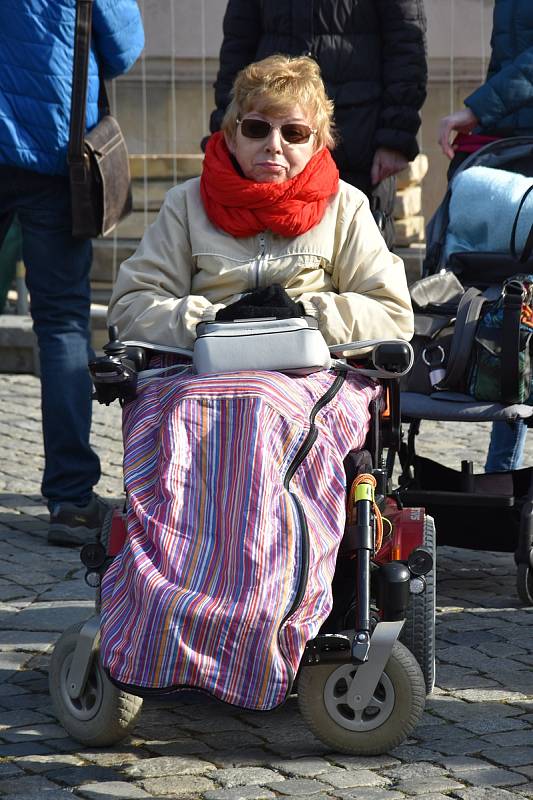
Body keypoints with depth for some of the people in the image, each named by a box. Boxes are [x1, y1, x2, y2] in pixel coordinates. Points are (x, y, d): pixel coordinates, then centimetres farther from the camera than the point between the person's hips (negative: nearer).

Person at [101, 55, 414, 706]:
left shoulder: (343, 208, 16)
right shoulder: (189, 204, 18)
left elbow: (393, 316, 10)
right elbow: (131, 305, 11)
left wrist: (307, 311, -6)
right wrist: (211, 318, -7)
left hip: (313, 382, -1)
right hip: (200, 373, 1)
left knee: (264, 418, -39)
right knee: (188, 417, -37)